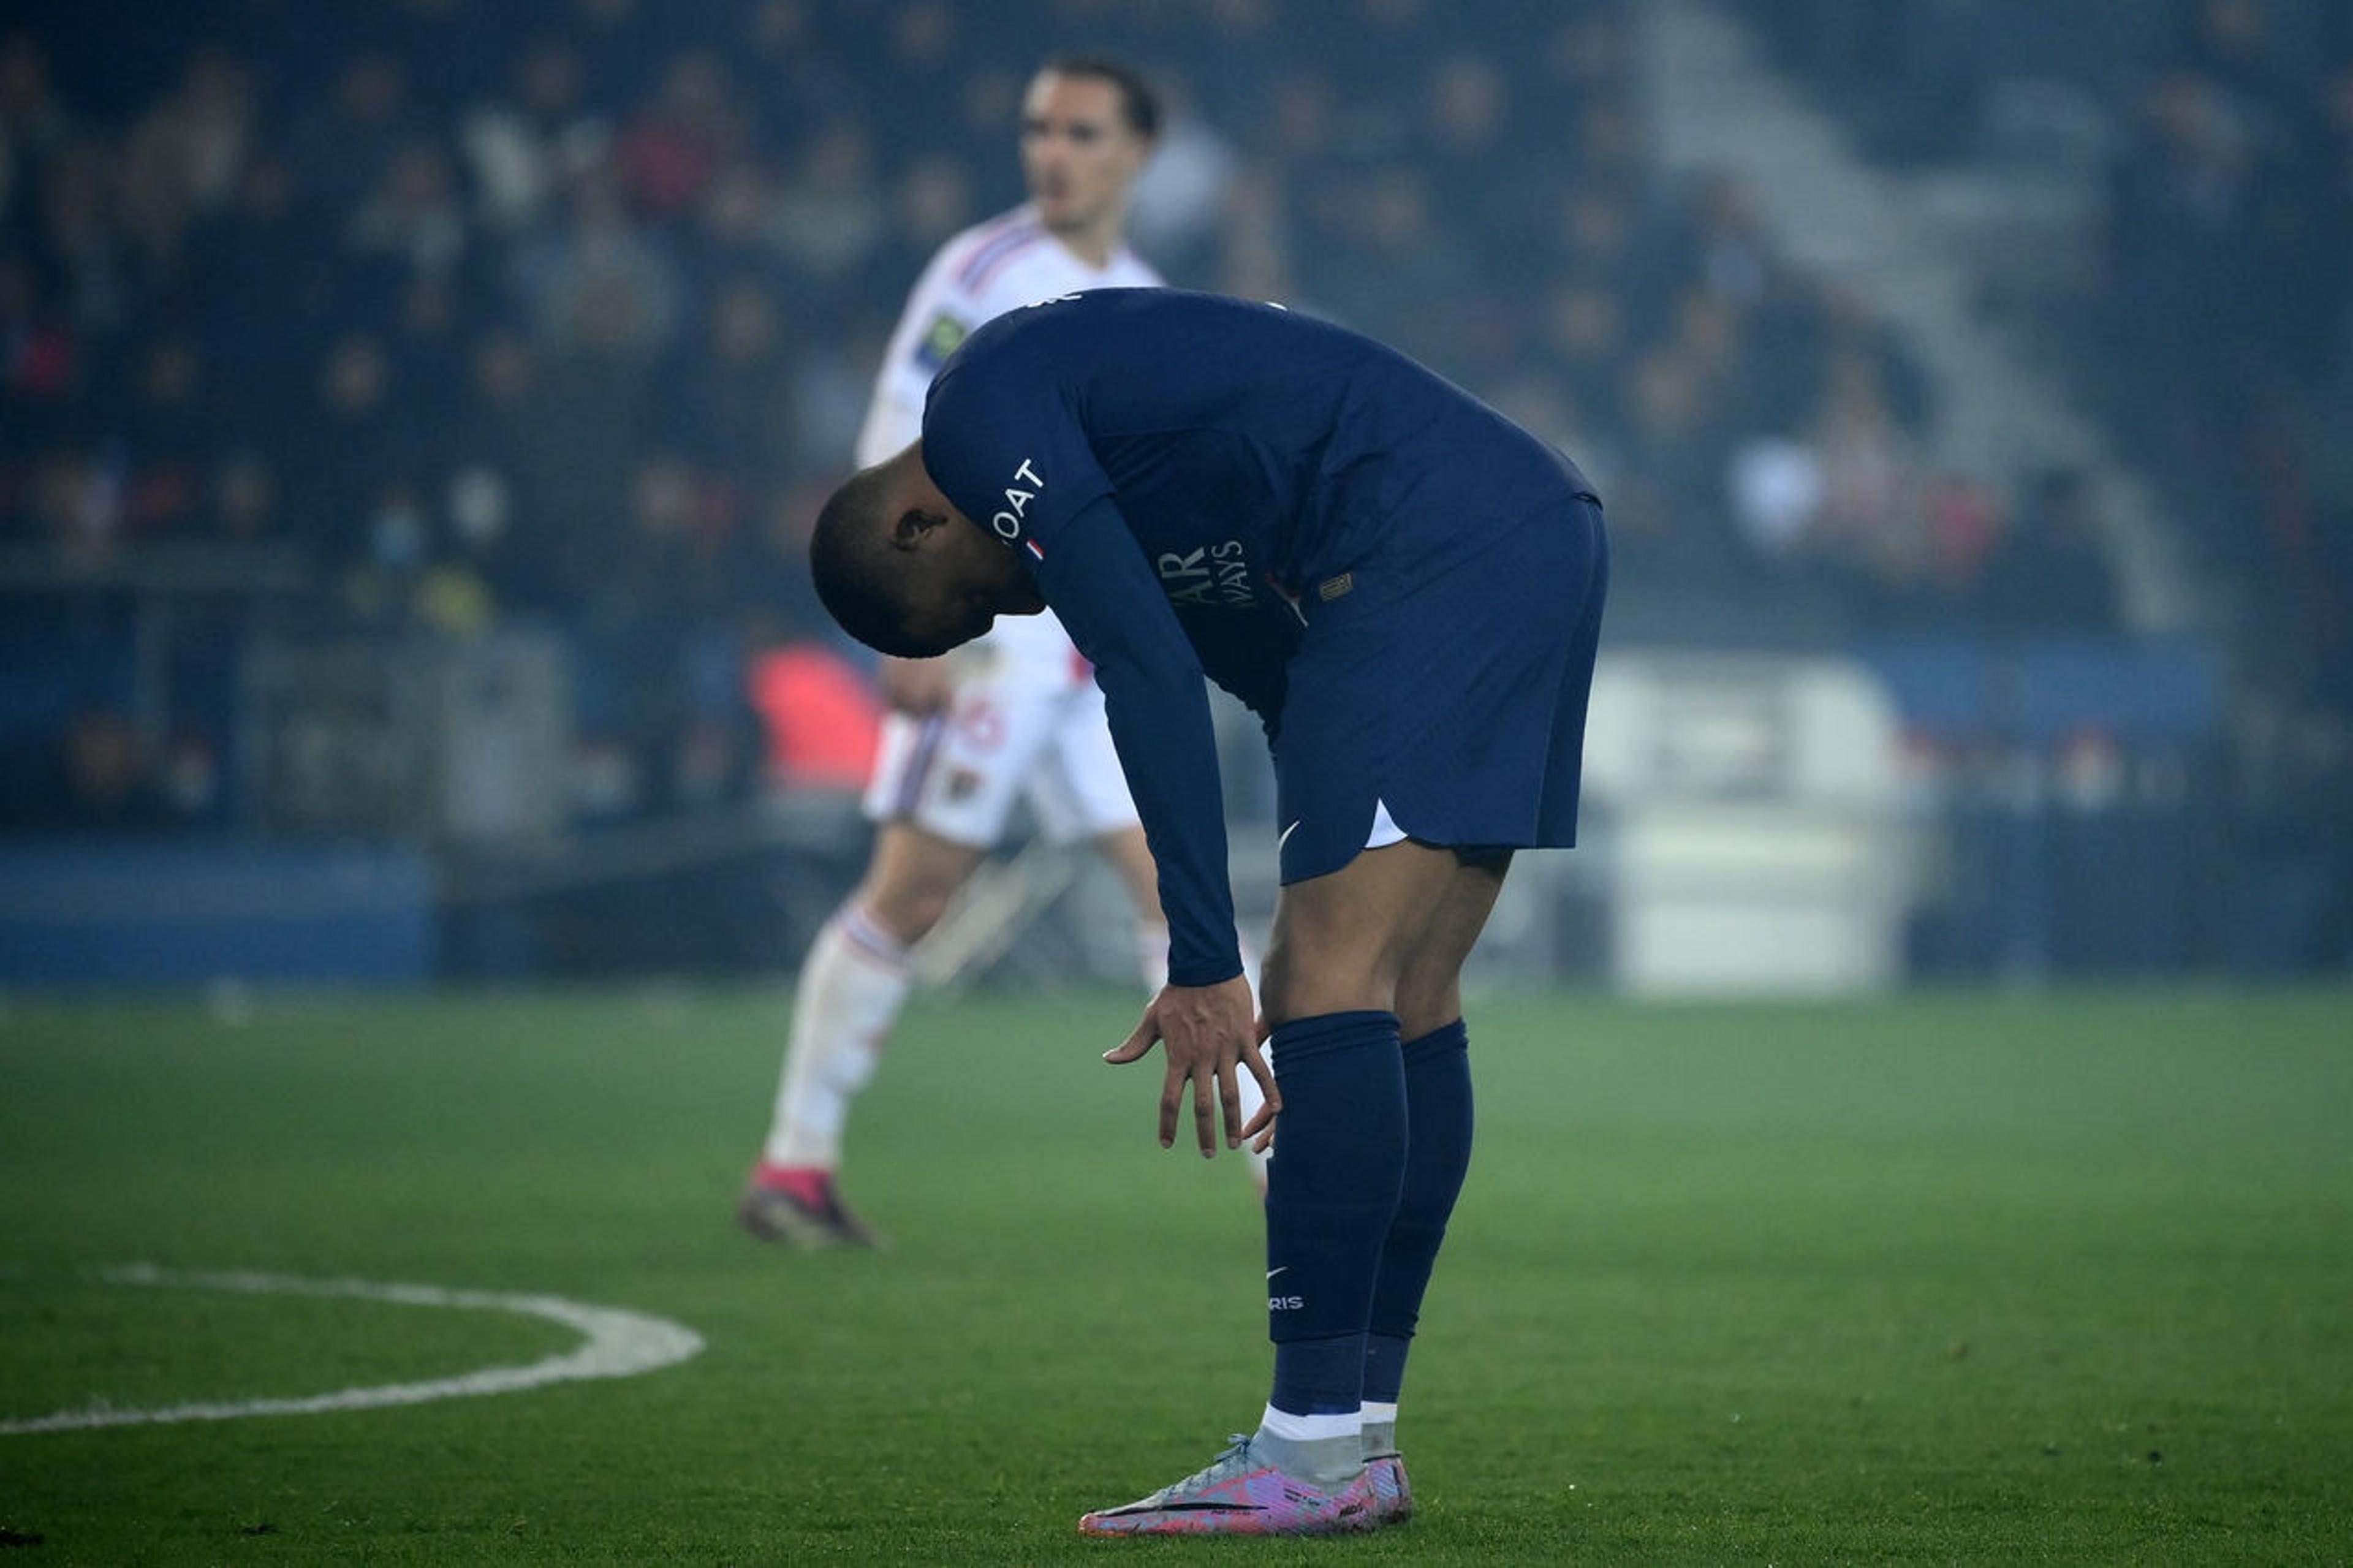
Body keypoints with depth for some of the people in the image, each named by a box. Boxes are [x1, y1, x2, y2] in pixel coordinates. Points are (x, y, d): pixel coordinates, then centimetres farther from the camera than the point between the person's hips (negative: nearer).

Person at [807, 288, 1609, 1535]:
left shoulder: (979, 416, -2)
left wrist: (1204, 967, -12)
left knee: (1332, 979, -10)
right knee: (1406, 1003, 10)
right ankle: (1361, 1434, 12)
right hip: (1545, 536, 10)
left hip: (1438, 552, -10)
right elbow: (1284, 684, 28)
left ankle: (1315, 1455, -12)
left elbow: (1153, 684, -12)